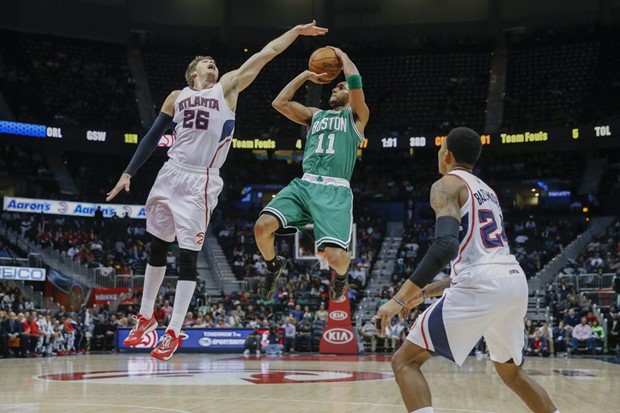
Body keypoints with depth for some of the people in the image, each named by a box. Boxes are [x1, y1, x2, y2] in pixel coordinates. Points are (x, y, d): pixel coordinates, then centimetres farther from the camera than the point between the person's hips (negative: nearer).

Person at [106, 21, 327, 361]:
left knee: (188, 256, -6)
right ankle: (146, 317, 29)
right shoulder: (176, 98, 12)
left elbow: (264, 55, 0)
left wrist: (295, 32, -4)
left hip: (201, 182, -4)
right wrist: (128, 173, 12)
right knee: (157, 248, 14)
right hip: (170, 174, 4)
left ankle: (173, 333, 0)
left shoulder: (227, 87, 4)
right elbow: (152, 137, 15)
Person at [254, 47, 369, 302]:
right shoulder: (314, 115, 26)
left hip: (335, 191, -4)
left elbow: (355, 80, -3)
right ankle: (274, 265, 14)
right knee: (262, 226, -20)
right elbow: (279, 103, 14)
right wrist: (306, 75, 21)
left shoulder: (356, 116, 13)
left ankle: (341, 274, 19)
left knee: (334, 255, -22)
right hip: (303, 185, 4)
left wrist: (341, 55, 15)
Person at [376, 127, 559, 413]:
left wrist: (400, 298, -17)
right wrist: (426, 291, 34)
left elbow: (447, 245, -17)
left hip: (482, 285, -8)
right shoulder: (487, 191, 28)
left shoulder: (447, 185, 2)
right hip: (515, 280, 8)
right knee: (511, 371, 30)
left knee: (404, 361, -3)